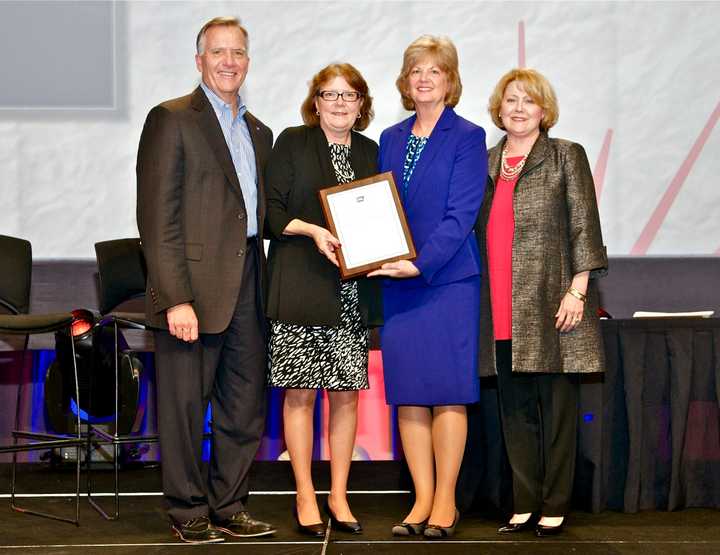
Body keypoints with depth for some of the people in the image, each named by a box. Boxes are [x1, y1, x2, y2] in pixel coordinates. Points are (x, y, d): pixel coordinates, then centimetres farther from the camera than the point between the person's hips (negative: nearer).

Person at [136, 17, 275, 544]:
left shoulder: (259, 133, 18)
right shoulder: (172, 120, -4)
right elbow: (157, 217, -11)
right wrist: (175, 298, -17)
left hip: (247, 287, 7)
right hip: (194, 285, -7)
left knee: (245, 410, 10)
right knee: (185, 407, 2)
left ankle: (229, 507, 21)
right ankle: (189, 512, 13)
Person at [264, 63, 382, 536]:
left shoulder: (369, 151, 14)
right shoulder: (293, 143, 2)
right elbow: (271, 209, -3)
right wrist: (312, 230, -17)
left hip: (352, 293, 4)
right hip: (302, 289, -4)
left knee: (347, 392, 4)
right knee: (301, 392, -1)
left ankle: (339, 495, 15)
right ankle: (305, 497, 9)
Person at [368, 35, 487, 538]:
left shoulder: (467, 137, -3)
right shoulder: (391, 139, 13)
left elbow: (461, 214, -11)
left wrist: (420, 264, -19)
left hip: (449, 277, -5)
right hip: (398, 280, 5)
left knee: (448, 393, -2)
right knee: (408, 394, 5)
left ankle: (446, 501, 6)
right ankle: (422, 499, 12)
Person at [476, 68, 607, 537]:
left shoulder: (566, 156, 3)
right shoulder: (486, 162, 16)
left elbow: (584, 227, -3)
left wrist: (578, 290, -11)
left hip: (551, 305, -4)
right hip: (502, 314, 4)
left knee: (556, 406, -1)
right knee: (516, 410, 7)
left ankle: (555, 507, 5)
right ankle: (525, 504, 14)